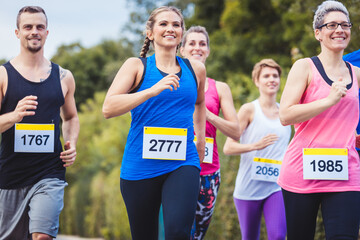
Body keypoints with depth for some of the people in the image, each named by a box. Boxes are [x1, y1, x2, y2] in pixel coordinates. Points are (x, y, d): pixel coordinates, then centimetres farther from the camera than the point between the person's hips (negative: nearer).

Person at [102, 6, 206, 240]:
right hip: (140, 166, -1)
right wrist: (153, 91, -22)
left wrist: (200, 138, 25)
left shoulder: (195, 69, 10)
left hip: (182, 164, 1)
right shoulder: (137, 66, 1)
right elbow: (108, 108, -14)